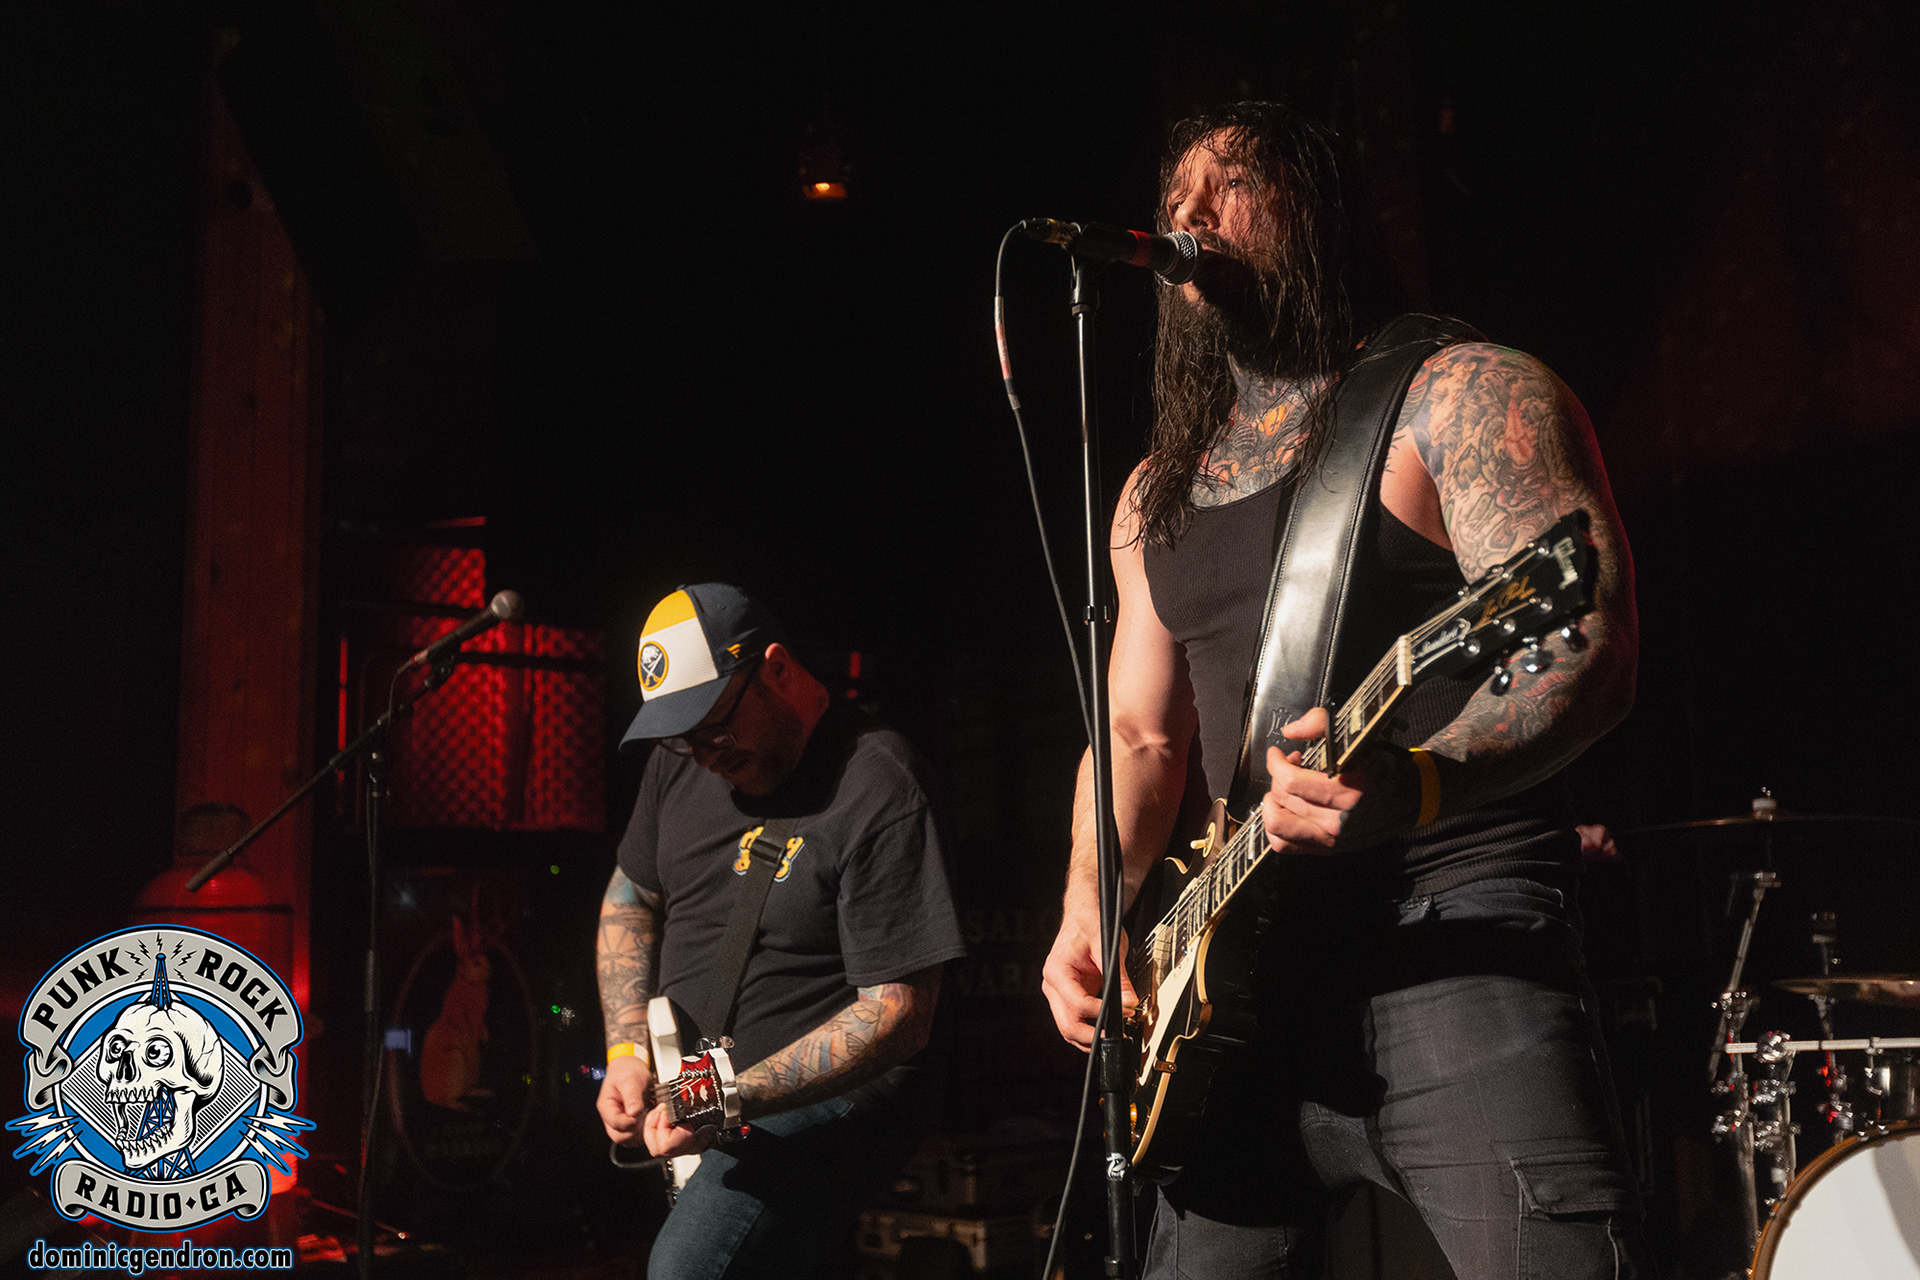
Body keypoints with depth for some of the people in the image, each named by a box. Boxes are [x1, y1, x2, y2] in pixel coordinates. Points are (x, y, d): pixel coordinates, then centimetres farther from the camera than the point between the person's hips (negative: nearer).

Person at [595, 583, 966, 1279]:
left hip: (832, 1093, -8)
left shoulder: (879, 788, -17)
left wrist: (735, 1101, -27)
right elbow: (629, 897, 20)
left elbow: (900, 1015, -20)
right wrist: (627, 1051, 4)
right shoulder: (681, 760, 6)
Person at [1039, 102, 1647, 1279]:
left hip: (1463, 928, -6)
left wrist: (1420, 785, -32)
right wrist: (1091, 911, 3)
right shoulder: (1156, 494, 19)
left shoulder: (1458, 396, -2)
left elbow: (1589, 651, -14)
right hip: (1242, 969, 6)